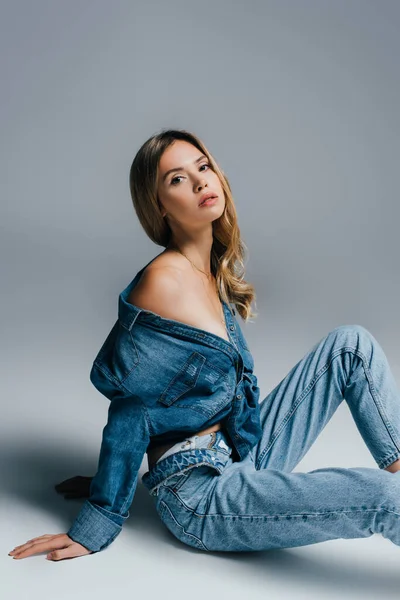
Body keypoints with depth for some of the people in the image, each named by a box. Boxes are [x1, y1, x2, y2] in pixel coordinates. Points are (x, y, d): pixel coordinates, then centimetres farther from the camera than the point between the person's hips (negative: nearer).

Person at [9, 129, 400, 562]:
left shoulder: (216, 273, 7)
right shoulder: (165, 283, -20)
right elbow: (131, 408, -15)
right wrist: (95, 526, -8)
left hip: (242, 456, 9)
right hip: (201, 496, -8)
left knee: (351, 343, 2)